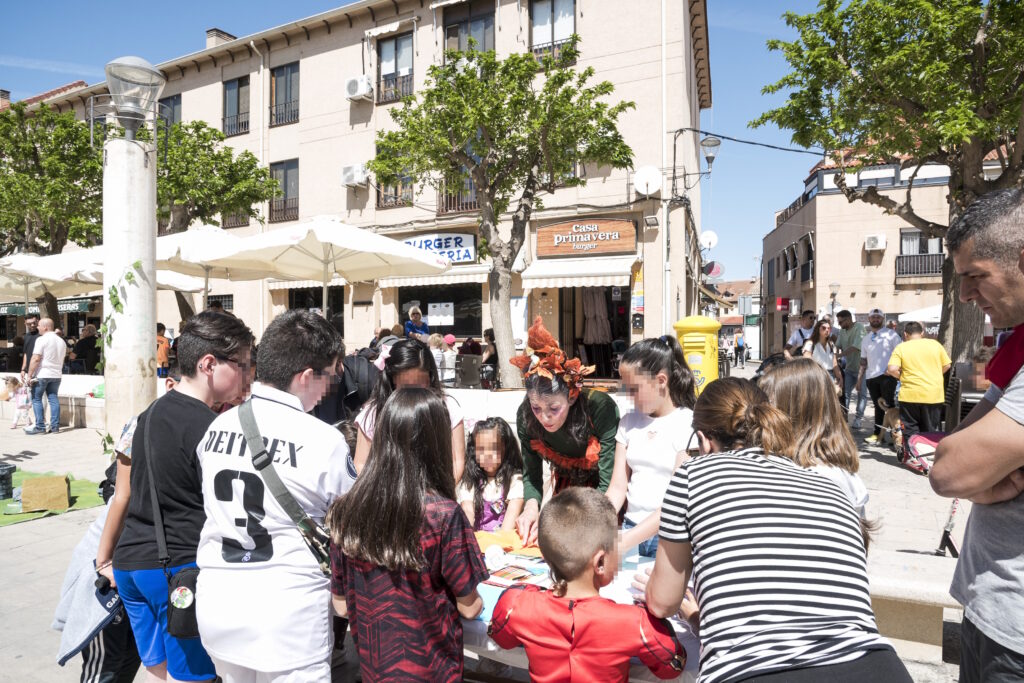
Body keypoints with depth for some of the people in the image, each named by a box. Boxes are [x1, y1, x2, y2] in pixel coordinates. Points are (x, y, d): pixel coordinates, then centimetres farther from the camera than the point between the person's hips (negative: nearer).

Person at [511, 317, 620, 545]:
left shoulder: (600, 408, -36)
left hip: (603, 489, -3)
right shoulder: (525, 415, -23)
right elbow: (531, 475, -12)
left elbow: (608, 485, -31)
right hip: (567, 484, 3)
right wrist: (532, 504, -33)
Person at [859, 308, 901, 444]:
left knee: (888, 405, -9)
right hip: (871, 377, 5)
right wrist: (859, 377, 14)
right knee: (878, 406, 10)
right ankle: (877, 434, 13)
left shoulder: (891, 334, 2)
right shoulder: (866, 339, 18)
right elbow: (863, 360, 20)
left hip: (887, 375, -5)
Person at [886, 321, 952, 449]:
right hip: (934, 395, 3)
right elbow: (947, 365, 8)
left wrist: (902, 377, 4)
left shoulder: (900, 348, -4)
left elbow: (892, 369, -15)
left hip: (910, 395, -3)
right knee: (930, 431, 14)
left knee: (911, 432, 7)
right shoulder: (935, 344, 5)